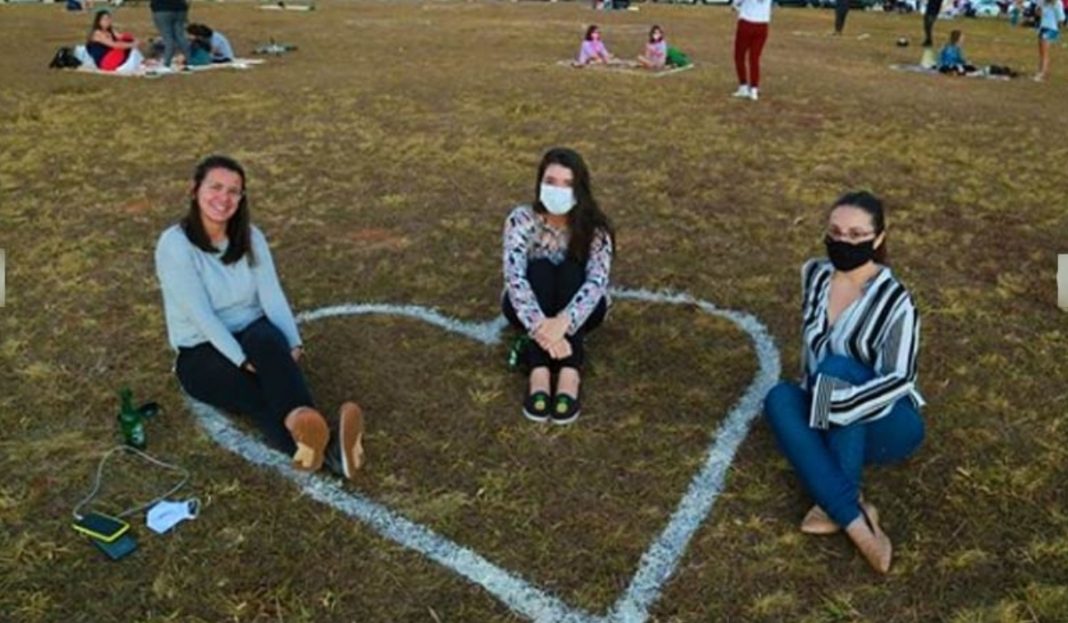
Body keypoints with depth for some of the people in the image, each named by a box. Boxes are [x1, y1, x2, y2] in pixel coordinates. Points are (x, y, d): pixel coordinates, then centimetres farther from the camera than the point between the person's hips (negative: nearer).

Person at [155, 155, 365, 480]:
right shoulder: (175, 244, -14)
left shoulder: (250, 236, 0)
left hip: (251, 336, 3)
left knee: (268, 339, -36)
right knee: (258, 393, -34)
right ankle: (328, 450, -59)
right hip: (201, 353, -2)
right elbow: (200, 313, -20)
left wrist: (293, 344, -25)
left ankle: (303, 426, -59)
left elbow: (272, 295, -9)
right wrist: (242, 360, -28)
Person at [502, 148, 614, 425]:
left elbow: (597, 280, -32)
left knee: (570, 269, -30)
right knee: (539, 268, -31)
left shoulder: (594, 227, -17)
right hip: (529, 307, 0)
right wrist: (540, 326, -49)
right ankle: (539, 373, -45)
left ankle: (569, 374, -45)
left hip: (577, 312, 0)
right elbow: (514, 276, -31)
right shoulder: (521, 220, -18)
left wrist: (562, 322, -51)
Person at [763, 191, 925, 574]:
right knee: (779, 397, -27)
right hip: (835, 428, 5)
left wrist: (838, 403, -36)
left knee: (837, 367, -33)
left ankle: (835, 505, -31)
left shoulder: (894, 300, -18)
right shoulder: (815, 275, -1)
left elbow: (901, 379, -25)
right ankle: (857, 521, -35)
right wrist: (813, 398, 1)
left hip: (887, 426, -5)